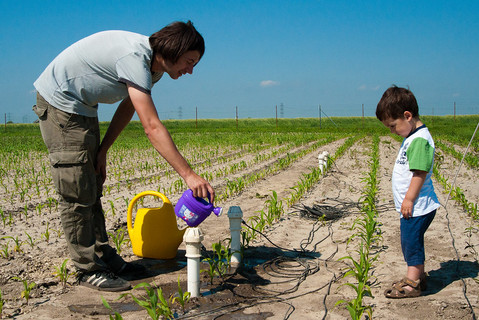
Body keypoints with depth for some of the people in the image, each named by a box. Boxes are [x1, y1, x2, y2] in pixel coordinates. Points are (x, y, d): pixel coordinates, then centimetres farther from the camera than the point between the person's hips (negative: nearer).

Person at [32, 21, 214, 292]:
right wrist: (188, 174, -38)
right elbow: (152, 127, -37)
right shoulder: (135, 58, -30)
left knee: (93, 189, 12)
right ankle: (89, 270, 1)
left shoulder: (152, 64, 0)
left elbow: (127, 109, 8)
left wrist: (102, 150, 3)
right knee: (77, 194, -8)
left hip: (82, 107, 10)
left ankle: (105, 257, 20)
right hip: (59, 102, -10)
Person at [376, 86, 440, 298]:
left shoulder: (420, 139, -21)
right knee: (411, 242, 18)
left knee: (411, 241, -3)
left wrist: (409, 199, -21)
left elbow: (420, 173, -25)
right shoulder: (411, 137, 12)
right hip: (414, 207, 10)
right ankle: (419, 277, 30)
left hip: (417, 207, -10)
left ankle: (412, 284, 7)